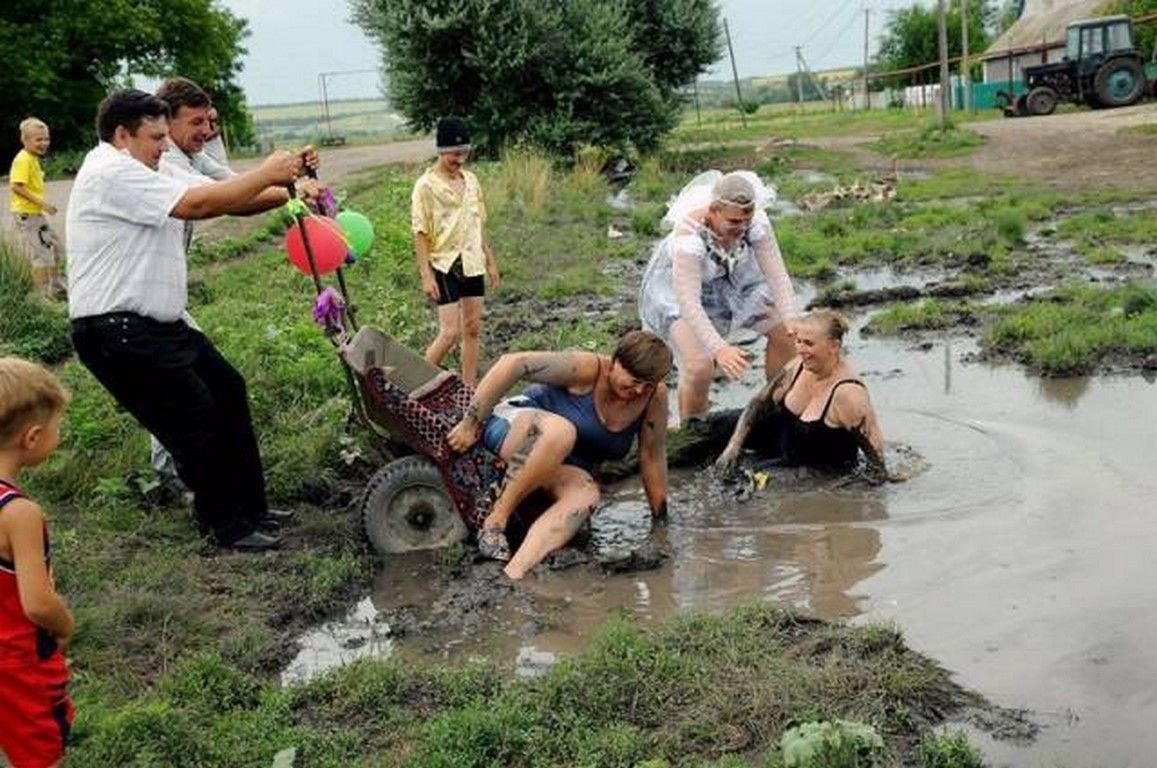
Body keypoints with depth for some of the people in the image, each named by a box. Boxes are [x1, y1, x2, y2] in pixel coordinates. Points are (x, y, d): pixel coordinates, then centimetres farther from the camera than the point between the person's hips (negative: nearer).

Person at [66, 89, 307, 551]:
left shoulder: (149, 173, 15)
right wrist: (267, 174, -15)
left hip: (158, 324, 11)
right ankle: (228, 528, 12)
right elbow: (199, 204, -24)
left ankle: (250, 507, 25)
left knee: (228, 392, 14)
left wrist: (289, 192, -8)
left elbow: (227, 199, 7)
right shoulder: (112, 173, -16)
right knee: (195, 424, -4)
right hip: (117, 334, -10)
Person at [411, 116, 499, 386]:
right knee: (450, 332, -10)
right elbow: (420, 233, -11)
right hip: (444, 265, -6)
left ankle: (469, 389, 17)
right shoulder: (426, 186, -11)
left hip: (472, 264, 6)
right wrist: (426, 275, -16)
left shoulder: (470, 180, 8)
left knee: (472, 329, 8)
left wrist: (490, 261, 15)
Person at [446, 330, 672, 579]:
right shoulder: (587, 370, -21)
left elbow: (652, 458, 0)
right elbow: (513, 363, -25)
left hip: (563, 469, 5)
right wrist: (471, 423, -23)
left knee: (587, 494, -32)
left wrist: (661, 517, 2)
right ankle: (495, 520, -27)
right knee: (560, 431, -39)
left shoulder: (654, 397, -7)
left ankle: (514, 573, -49)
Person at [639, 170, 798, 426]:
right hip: (677, 286, -5)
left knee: (785, 335, 1)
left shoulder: (756, 221, -28)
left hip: (732, 276, 5)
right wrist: (719, 349, -56)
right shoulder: (689, 234, -40)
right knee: (700, 368, -24)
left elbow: (777, 275, -27)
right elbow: (689, 302, -45)